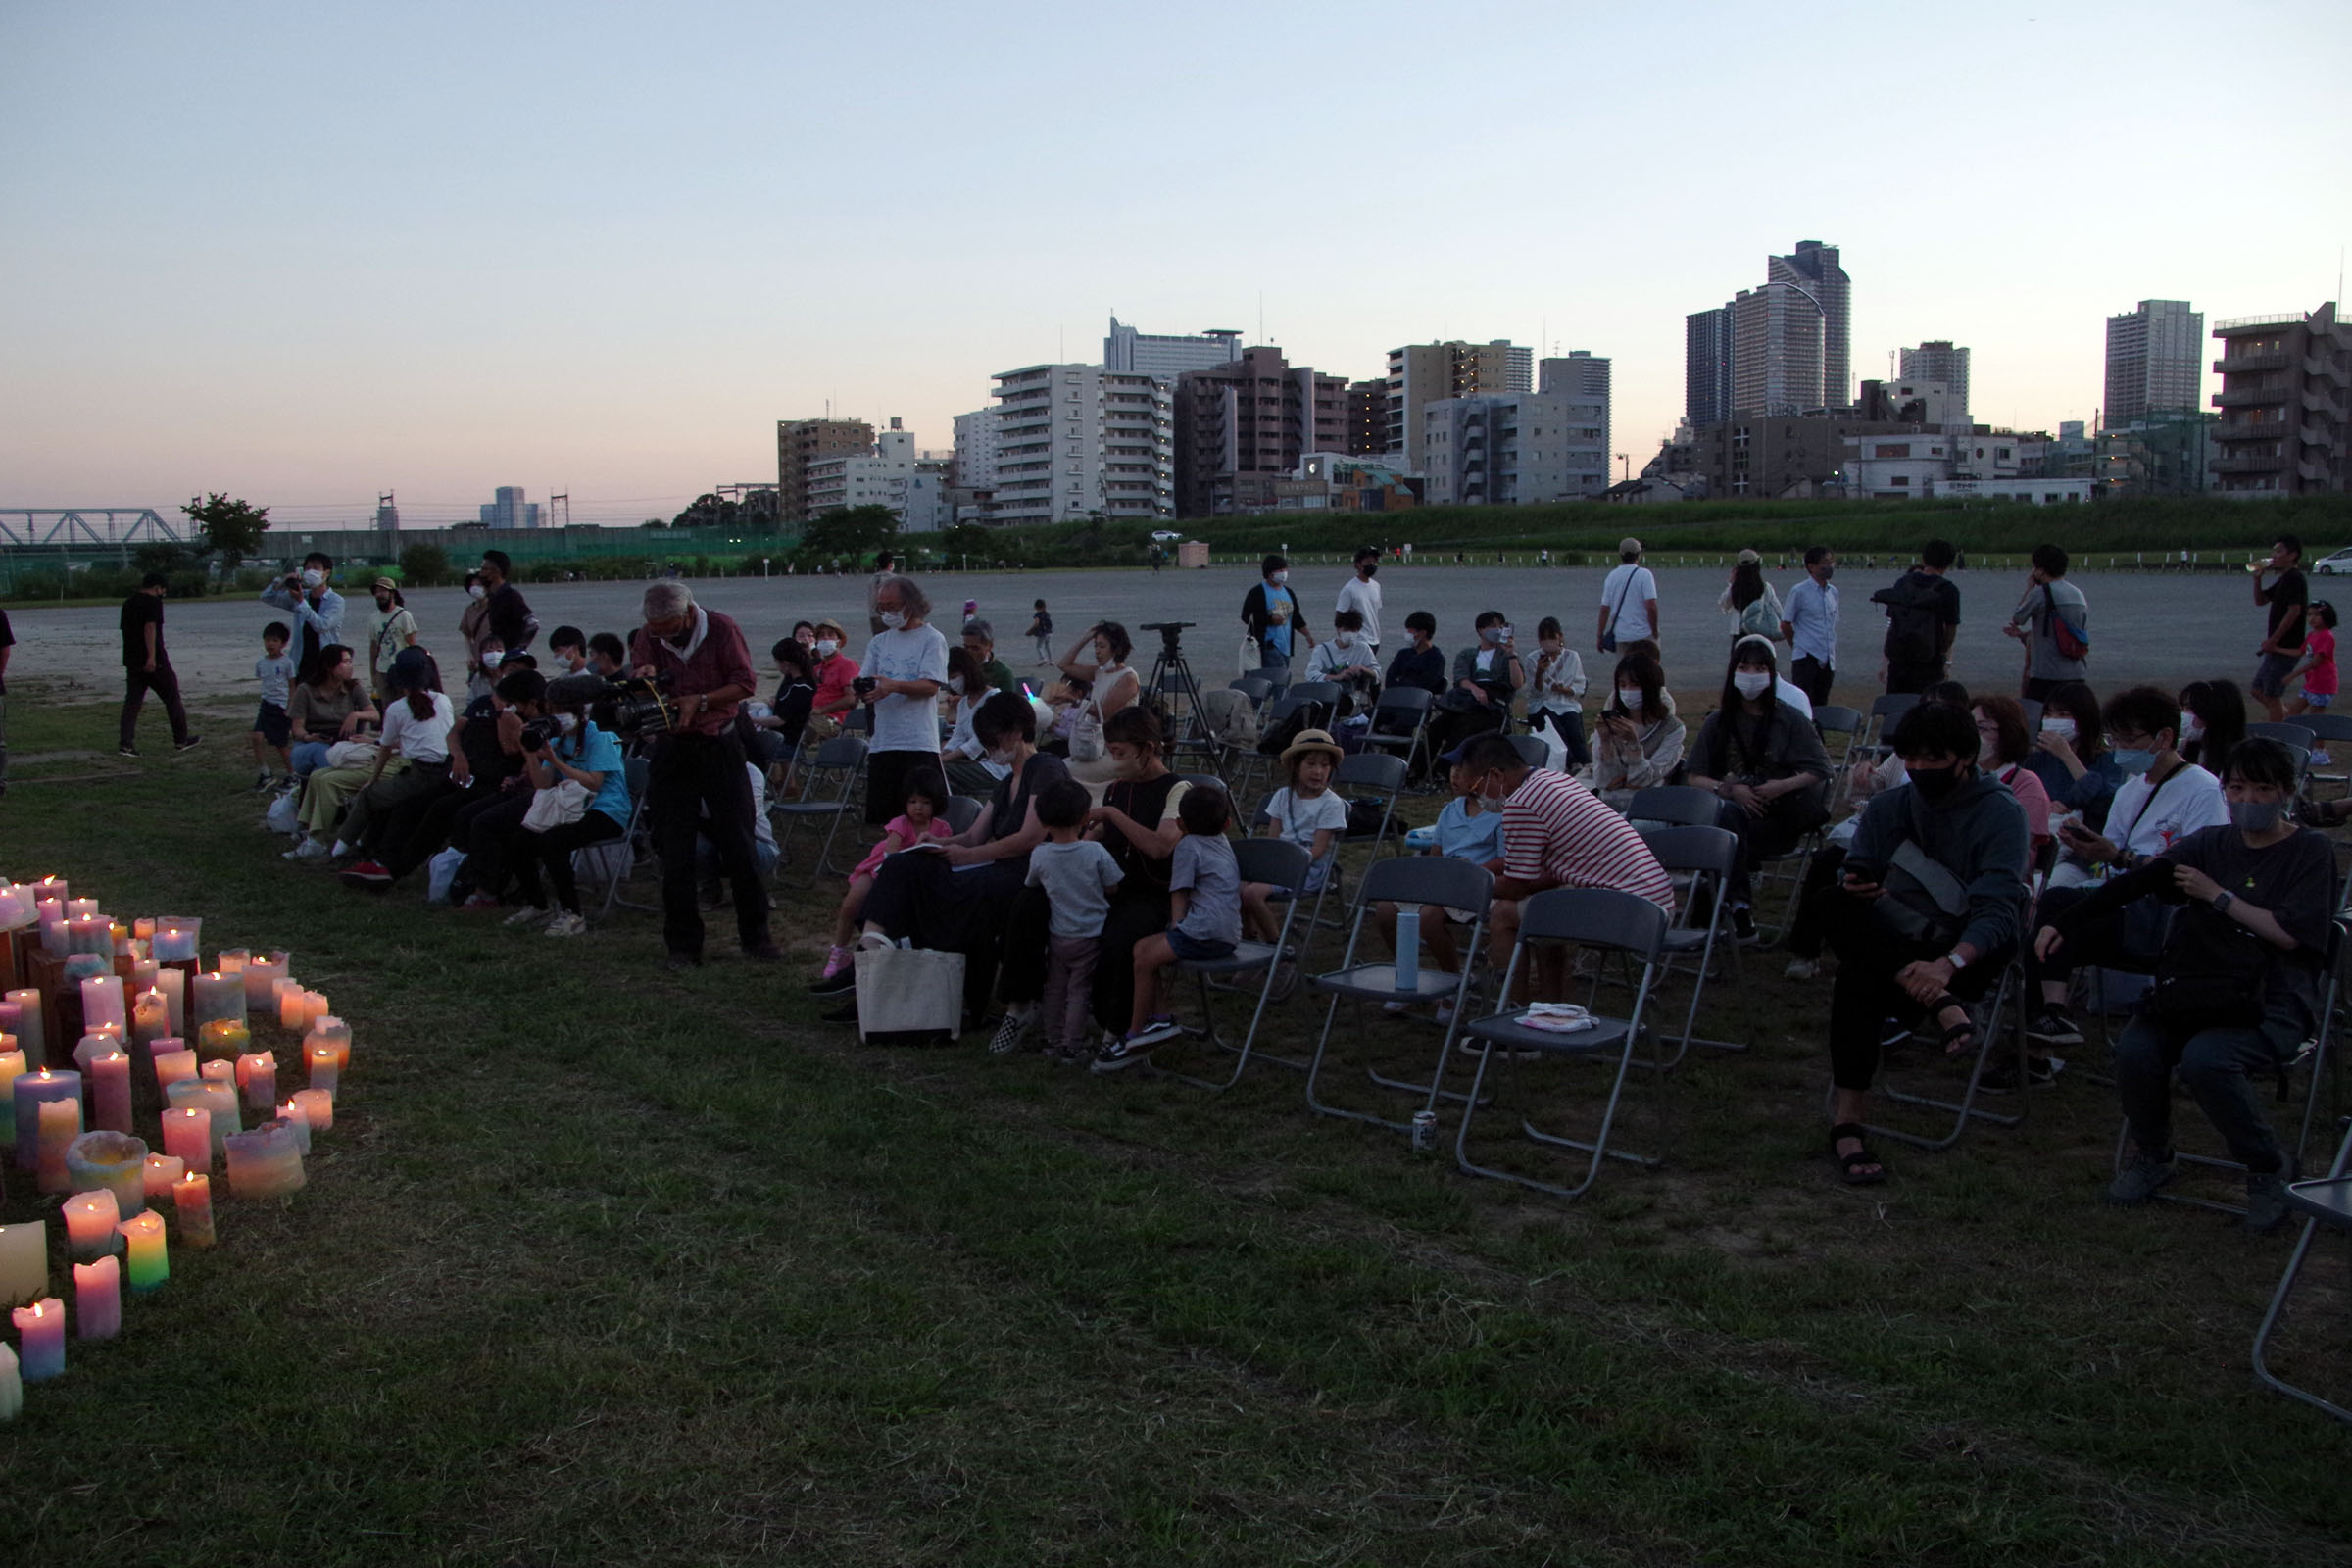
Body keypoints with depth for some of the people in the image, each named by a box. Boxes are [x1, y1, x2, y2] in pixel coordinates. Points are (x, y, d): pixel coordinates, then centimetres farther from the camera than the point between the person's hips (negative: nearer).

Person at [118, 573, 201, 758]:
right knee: (172, 698, 7)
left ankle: (127, 744, -7)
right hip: (155, 662, -7)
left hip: (132, 660, 7)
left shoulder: (128, 603, 17)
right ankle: (181, 740, 14)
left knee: (131, 702, 3)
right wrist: (152, 657, -27)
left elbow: (125, 629, 24)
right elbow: (150, 628, -20)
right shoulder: (153, 602, -9)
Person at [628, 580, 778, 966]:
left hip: (719, 748, -2)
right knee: (675, 854, 3)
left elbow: (745, 684, -7)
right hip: (672, 750, 2)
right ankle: (683, 945, 12)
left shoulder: (722, 630, -7)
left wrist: (700, 700, -19)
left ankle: (755, 937, 12)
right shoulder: (648, 637, 1)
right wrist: (643, 679, -20)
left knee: (739, 846, 1)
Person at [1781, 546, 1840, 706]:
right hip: (1806, 658, -6)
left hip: (1828, 661, 6)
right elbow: (1785, 624, 0)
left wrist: (1833, 654, 15)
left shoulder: (1833, 592, 12)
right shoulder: (1799, 592, -6)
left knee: (1821, 705, 9)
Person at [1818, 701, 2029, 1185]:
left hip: (1972, 951, -4)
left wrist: (1948, 964, -39)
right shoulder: (1887, 808, 10)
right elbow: (1855, 878, 1)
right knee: (1836, 906, -31)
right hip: (1894, 945, 4)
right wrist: (1855, 889, -27)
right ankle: (1943, 1003, -40)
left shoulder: (2000, 812, -6)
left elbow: (1998, 910, -19)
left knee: (1859, 979, -34)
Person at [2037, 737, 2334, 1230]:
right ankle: (2154, 1157, 5)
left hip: (2273, 1004, -4)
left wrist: (2218, 895, -7)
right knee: (2135, 1050, -25)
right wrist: (2064, 924, -13)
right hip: (2194, 989, 4)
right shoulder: (2212, 844, 13)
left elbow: (2289, 933, -10)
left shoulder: (2311, 851, 3)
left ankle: (2267, 1171, -6)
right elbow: (2136, 882, -1)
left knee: (2203, 1058, -33)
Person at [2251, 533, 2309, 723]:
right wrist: (2258, 579, 6)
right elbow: (2260, 600, 23)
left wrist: (2272, 641, -21)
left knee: (2271, 695, -5)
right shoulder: (2285, 579, 16)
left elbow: (2294, 611, -23)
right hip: (2278, 648, 10)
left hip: (2285, 649, -10)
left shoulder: (2294, 579, -15)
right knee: (2258, 689, 16)